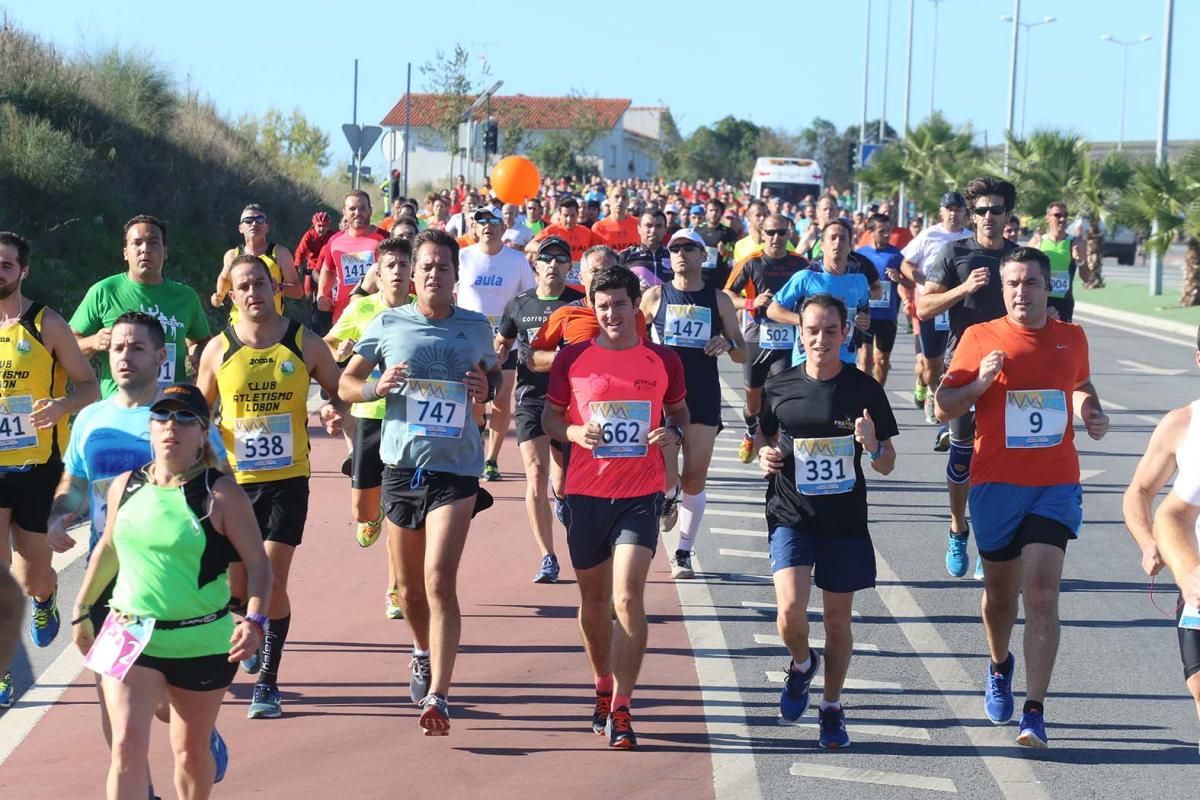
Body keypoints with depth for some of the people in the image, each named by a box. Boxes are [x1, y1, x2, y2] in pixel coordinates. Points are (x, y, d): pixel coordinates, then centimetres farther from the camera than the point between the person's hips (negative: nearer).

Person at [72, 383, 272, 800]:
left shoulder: (221, 495, -9)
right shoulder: (124, 487, 3)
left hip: (202, 643, -2)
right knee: (127, 746, -12)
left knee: (192, 750, 13)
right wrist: (82, 610, 20)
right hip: (130, 638, 2)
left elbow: (257, 563, -8)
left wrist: (254, 619, -23)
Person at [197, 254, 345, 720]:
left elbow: (339, 392, 10)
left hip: (287, 479, -1)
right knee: (235, 583, 4)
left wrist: (336, 414, -12)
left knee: (272, 581, -7)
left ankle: (268, 680, 5)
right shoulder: (218, 349, 1)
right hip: (233, 480, 1)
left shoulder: (305, 343, -1)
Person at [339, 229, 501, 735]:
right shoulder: (388, 325, 4)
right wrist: (379, 386, -12)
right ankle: (423, 654, 45)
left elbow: (495, 373, 21)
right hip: (400, 465, 2)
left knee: (440, 580, -16)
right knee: (410, 587, 14)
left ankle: (437, 697, -18)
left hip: (455, 468, -2)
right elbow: (346, 383, 10)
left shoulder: (475, 327, 5)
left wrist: (486, 389, -3)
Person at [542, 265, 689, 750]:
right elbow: (549, 416, 8)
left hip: (641, 495, -1)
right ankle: (603, 689, 34)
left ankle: (621, 710, -10)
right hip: (585, 493, 2)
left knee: (628, 597, -13)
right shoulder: (573, 359, 1)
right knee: (593, 599, 13)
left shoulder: (663, 361, 2)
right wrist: (573, 432, -13)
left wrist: (673, 433, -7)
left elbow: (680, 414, 16)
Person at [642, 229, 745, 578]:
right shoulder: (655, 296, 4)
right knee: (665, 477, -14)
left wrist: (728, 345, -12)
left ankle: (684, 553, 15)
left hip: (704, 397, 1)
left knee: (695, 480, 2)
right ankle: (667, 499, 21)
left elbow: (743, 355, 10)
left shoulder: (718, 300, 7)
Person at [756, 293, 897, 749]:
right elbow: (764, 436, 17)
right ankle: (802, 663, 18)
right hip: (791, 517, 0)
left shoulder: (865, 390, -3)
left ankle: (832, 708, 26)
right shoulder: (779, 387, -1)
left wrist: (872, 445, -20)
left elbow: (887, 466, 2)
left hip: (846, 521, 0)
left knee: (838, 619, 6)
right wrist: (765, 455, -6)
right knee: (791, 609, -16)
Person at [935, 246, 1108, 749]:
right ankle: (1000, 667, 45)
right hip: (996, 484, 0)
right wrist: (981, 382, -17)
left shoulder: (1071, 338, 5)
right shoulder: (980, 338, -2)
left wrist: (1093, 413, 4)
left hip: (1056, 485, 0)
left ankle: (1035, 713, -12)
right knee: (1000, 590, 14)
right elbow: (943, 407, 0)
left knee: (1041, 595, -12)